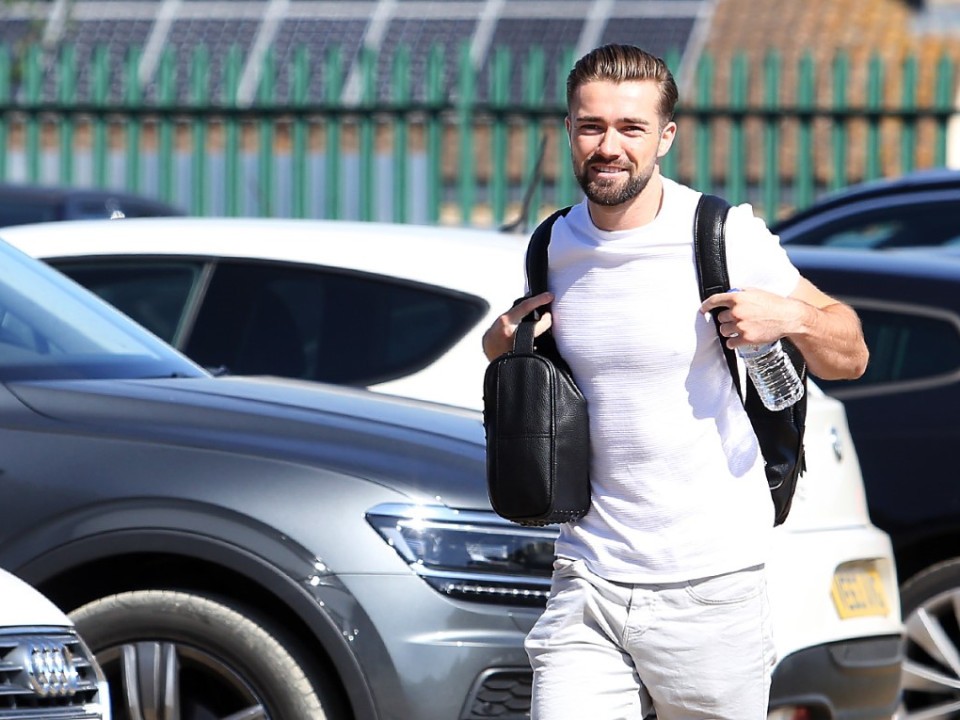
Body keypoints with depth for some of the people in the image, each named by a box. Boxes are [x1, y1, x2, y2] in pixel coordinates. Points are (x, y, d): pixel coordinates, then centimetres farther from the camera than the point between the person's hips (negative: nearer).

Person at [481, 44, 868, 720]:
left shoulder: (725, 237, -6)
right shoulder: (553, 250, 7)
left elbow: (850, 356, 2)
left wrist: (793, 316, -19)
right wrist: (503, 343, 6)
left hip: (710, 587, -3)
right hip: (588, 584, 3)